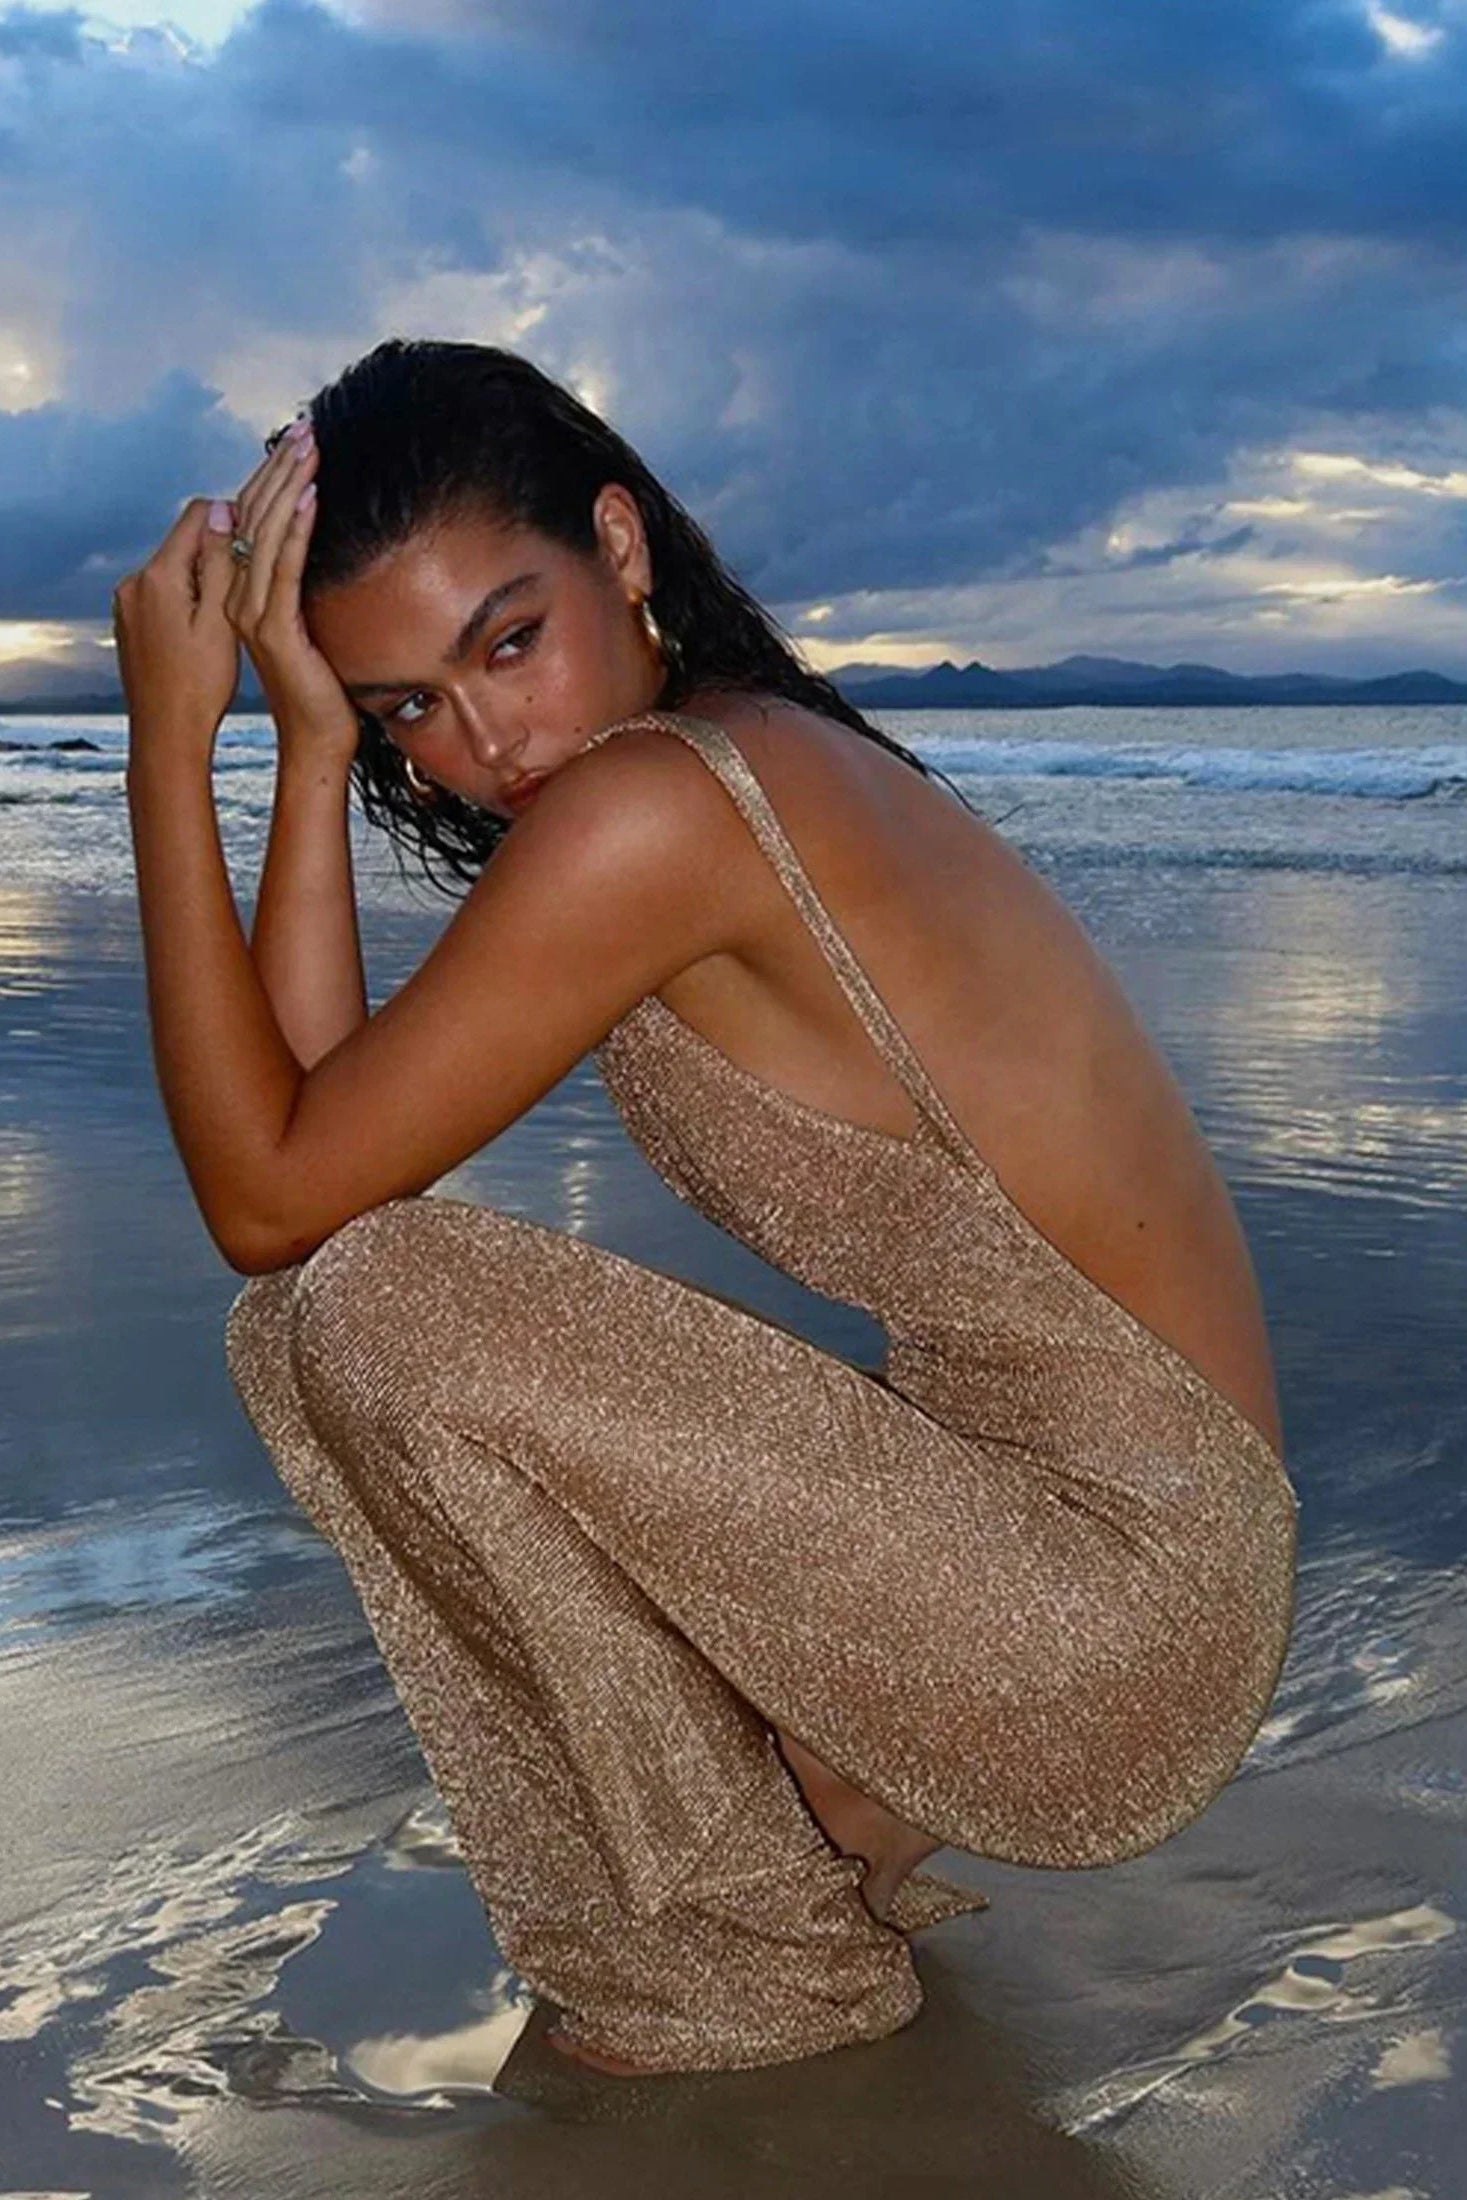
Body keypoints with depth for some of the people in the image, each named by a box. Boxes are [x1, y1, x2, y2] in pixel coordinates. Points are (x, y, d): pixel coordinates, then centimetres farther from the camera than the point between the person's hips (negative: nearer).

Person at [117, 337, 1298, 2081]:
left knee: (366, 1306, -18)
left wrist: (171, 745, -11)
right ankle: (838, 1828, 11)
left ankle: (754, 1955, 2)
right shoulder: (760, 759, 8)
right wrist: (308, 744, -3)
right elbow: (318, 1108, 4)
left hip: (1110, 1631, -9)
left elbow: (268, 1197, -15)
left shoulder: (652, 801, -21)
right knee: (307, 1324, 7)